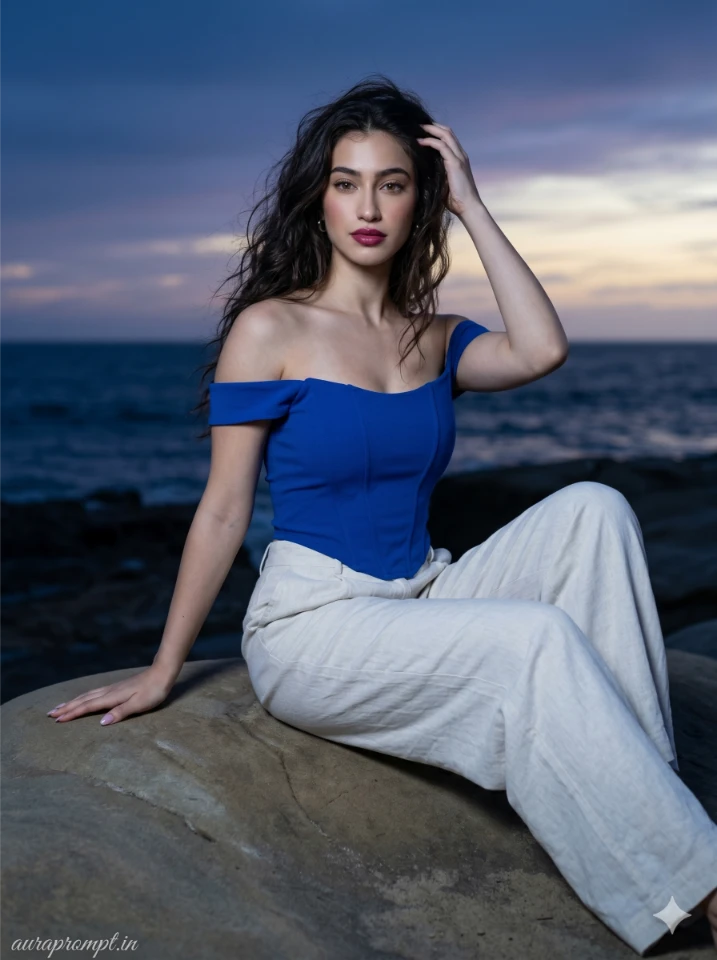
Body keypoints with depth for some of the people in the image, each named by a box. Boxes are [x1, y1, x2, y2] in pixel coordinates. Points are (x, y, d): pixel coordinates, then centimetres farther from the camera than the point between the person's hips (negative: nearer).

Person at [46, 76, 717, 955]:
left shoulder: (433, 340, 10)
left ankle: (636, 778, -16)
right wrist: (162, 671, -4)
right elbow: (223, 510, -4)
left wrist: (472, 207, -4)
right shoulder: (270, 329, -4)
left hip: (426, 602, 6)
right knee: (538, 640, -28)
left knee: (593, 511, -16)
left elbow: (541, 350, -12)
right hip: (312, 626, -5)